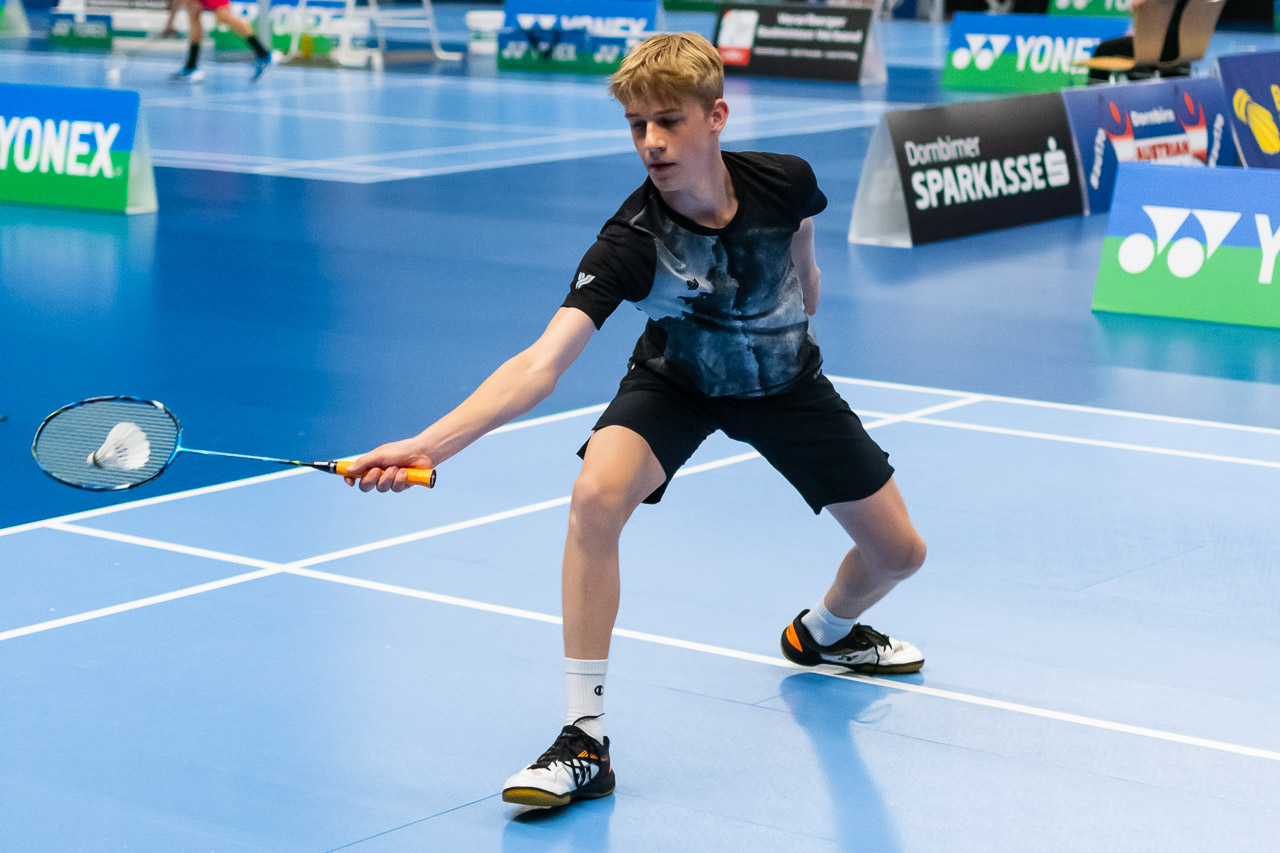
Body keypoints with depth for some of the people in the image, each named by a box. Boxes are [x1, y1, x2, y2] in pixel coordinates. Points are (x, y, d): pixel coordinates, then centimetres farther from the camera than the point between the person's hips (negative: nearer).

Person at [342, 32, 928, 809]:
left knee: (898, 552, 5)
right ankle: (586, 741, -25)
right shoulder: (631, 244, -36)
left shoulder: (785, 182, -27)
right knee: (596, 495, -33)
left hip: (784, 380, 3)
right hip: (676, 384, -3)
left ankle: (825, 632, 44)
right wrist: (428, 445, -58)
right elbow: (544, 363, -46)